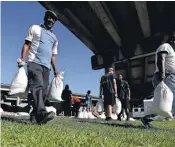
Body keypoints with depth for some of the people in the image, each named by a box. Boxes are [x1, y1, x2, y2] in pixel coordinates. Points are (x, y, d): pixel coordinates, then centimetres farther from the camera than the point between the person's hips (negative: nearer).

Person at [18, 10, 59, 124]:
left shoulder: (54, 38, 28)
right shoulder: (35, 28, 17)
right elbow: (27, 44, 7)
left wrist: (55, 69, 12)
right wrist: (22, 58, -8)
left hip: (46, 66, 6)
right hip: (34, 62, -5)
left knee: (43, 91, -4)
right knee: (37, 86, -25)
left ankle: (34, 114, 3)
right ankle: (41, 113, -41)